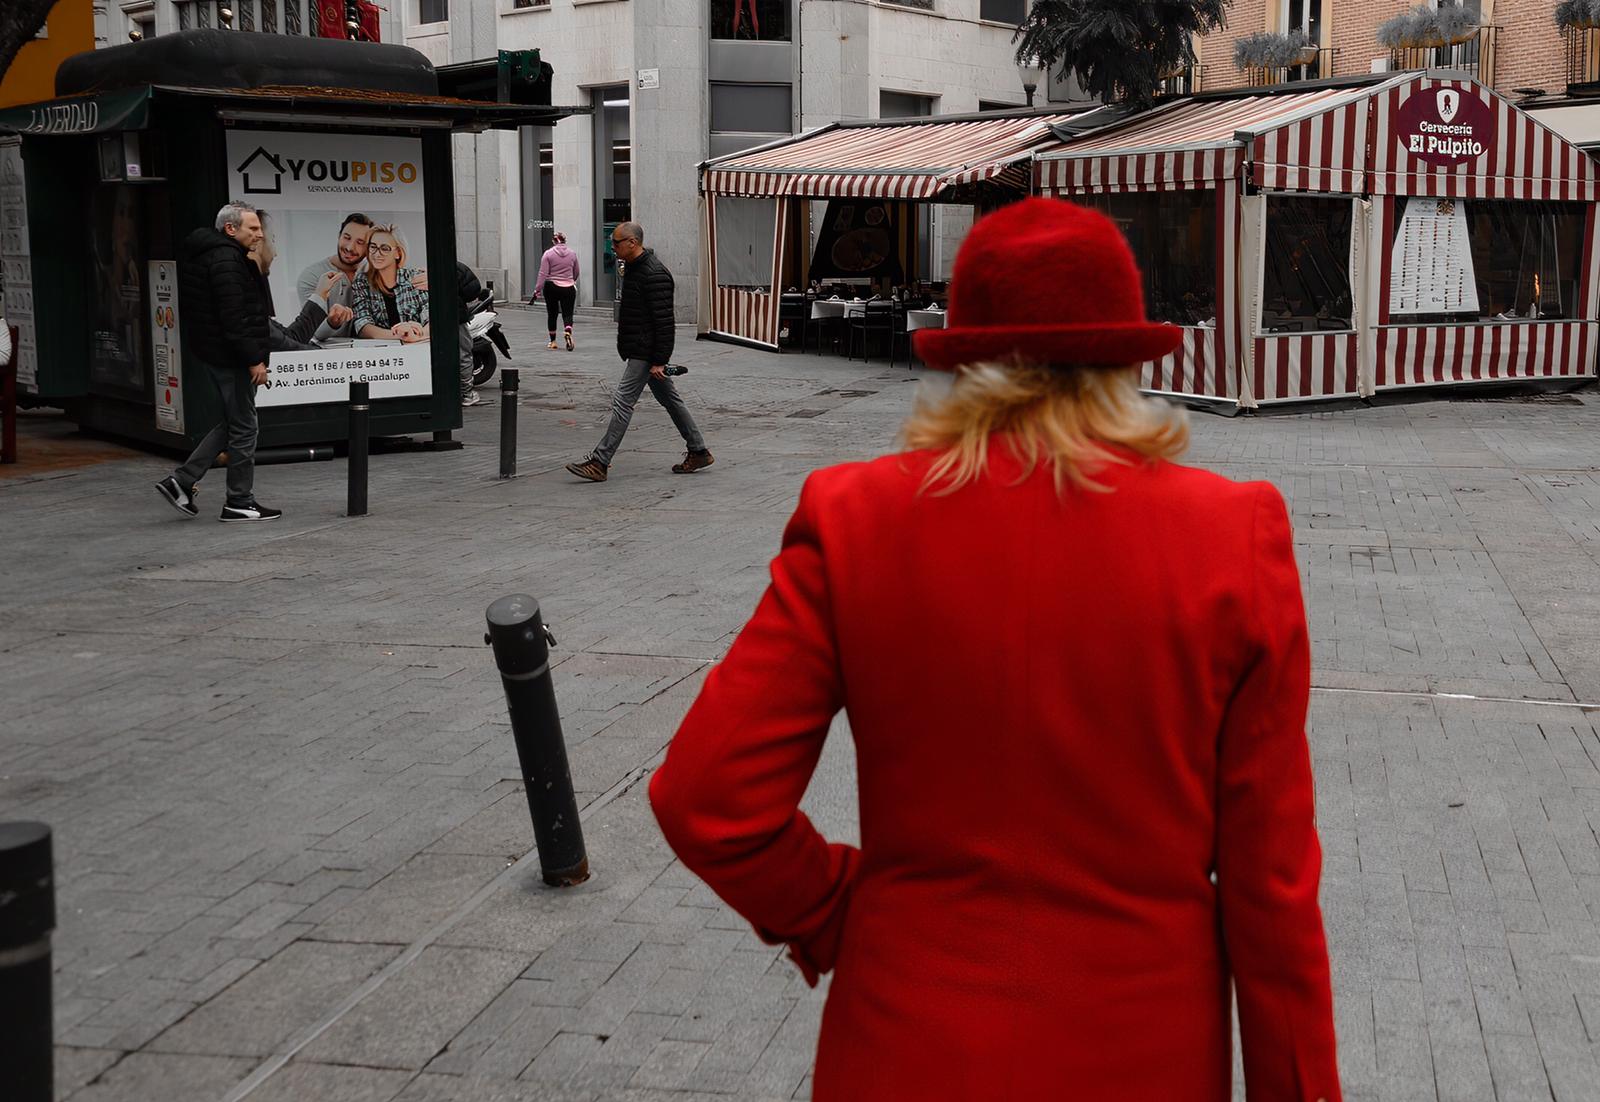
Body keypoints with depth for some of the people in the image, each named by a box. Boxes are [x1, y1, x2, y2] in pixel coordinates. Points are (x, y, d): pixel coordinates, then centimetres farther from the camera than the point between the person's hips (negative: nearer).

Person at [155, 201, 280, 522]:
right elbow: (234, 318, -24)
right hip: (231, 358, -10)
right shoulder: (226, 260, -18)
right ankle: (240, 503, 8)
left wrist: (253, 354, 22)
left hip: (214, 354, 10)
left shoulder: (210, 254, 16)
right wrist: (254, 359, -20)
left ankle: (182, 481, 14)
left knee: (232, 423, 18)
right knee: (243, 427, 0)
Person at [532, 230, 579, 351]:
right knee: (567, 314, 0)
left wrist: (537, 289, -8)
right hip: (568, 288, 1)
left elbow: (543, 274, -11)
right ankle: (568, 333, -29)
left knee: (552, 314, 13)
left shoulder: (548, 254, -5)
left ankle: (553, 341, 20)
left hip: (551, 288, -1)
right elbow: (576, 273, 17)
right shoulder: (572, 254, 4)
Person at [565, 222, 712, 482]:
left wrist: (659, 361, -23)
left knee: (622, 402, -9)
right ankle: (699, 452, 22)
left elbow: (664, 321, -23)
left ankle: (599, 463, -8)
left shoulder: (654, 275, -20)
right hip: (640, 351, 11)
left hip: (646, 353, -11)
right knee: (669, 400, 14)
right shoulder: (635, 268, 13)